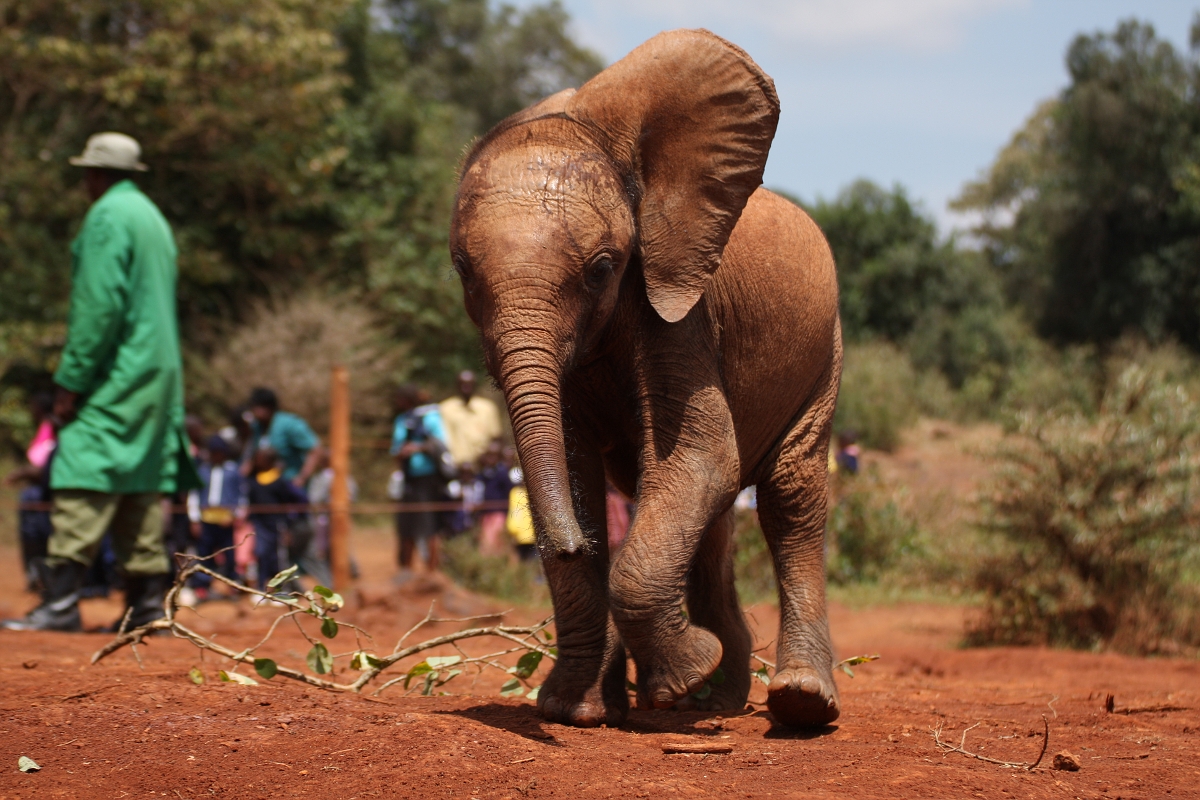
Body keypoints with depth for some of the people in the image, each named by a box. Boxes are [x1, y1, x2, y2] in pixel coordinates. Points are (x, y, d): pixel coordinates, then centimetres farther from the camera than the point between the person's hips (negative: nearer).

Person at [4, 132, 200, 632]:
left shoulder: (108, 217, -8)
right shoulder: (152, 217, 20)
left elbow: (100, 305, -17)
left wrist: (71, 379, -15)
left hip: (118, 379, -9)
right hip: (159, 377, 9)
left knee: (82, 479, -14)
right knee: (143, 488, 8)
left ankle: (61, 600, -21)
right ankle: (147, 603, 6)